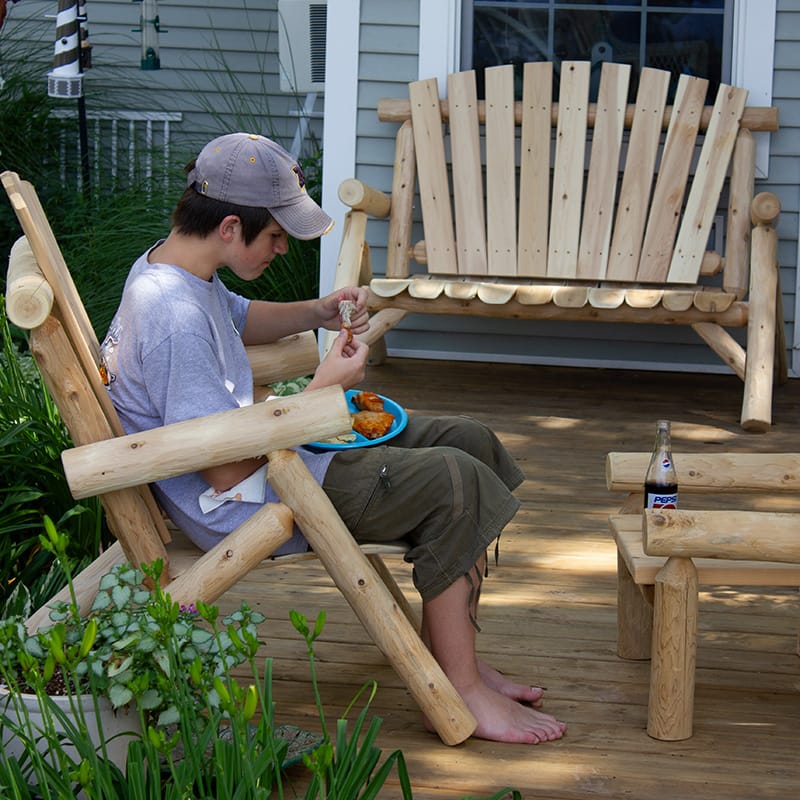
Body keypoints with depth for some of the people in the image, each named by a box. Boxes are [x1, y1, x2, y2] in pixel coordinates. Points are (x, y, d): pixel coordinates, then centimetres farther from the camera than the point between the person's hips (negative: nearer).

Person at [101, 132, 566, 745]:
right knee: (451, 482, -19)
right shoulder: (174, 317, -29)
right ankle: (462, 694, -9)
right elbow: (228, 469, -28)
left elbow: (239, 318, 27)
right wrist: (324, 387, -19)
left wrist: (316, 313, 7)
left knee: (469, 441, 6)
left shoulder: (167, 263, 3)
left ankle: (452, 660, 9)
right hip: (241, 504, -11)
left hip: (264, 444, 11)